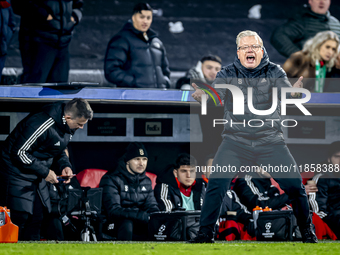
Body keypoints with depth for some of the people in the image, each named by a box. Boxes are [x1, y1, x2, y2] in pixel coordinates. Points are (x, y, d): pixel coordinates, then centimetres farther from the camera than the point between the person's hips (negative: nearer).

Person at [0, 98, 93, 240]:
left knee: (36, 217, 6)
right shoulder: (41, 125, -29)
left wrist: (65, 165, -5)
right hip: (17, 173, -9)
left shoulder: (69, 128, -1)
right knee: (20, 217, -13)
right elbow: (19, 152, -25)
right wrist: (45, 172, -21)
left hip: (37, 177, 9)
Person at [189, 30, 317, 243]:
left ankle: (307, 230, 13)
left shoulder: (274, 72, 1)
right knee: (216, 184, -17)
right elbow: (215, 97, -13)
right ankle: (206, 233, -3)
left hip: (270, 141, 0)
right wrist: (203, 97, -36)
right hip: (236, 141, 0)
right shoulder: (228, 74, 0)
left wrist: (294, 92, -36)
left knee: (294, 184, -8)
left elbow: (286, 94, -13)